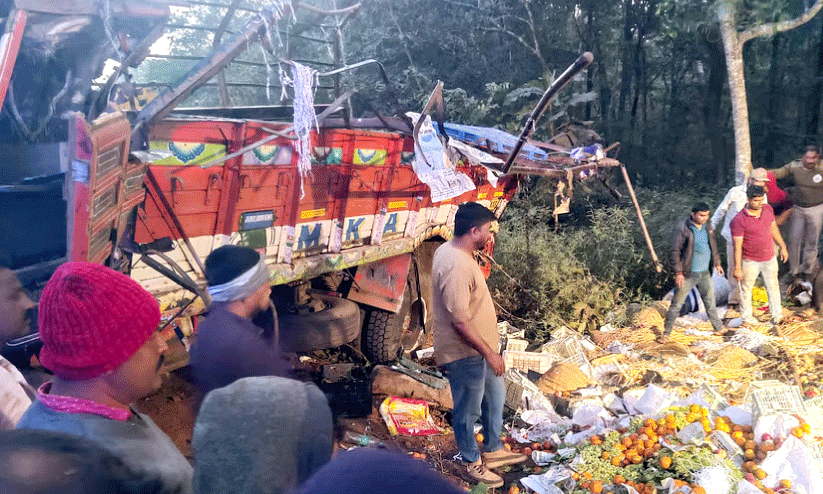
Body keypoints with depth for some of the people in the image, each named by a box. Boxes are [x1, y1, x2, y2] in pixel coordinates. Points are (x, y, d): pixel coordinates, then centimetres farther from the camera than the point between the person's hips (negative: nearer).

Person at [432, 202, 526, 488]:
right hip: (465, 353, -10)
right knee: (468, 410, 11)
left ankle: (493, 451, 44)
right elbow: (460, 322, -30)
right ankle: (472, 463, 32)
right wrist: (489, 353, -21)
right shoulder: (456, 265, -31)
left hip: (479, 346, 10)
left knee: (494, 397, 25)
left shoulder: (451, 250, 2)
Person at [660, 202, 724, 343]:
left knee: (710, 301, 21)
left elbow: (713, 246, 20)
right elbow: (675, 252, -14)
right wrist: (678, 273, -17)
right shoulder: (682, 229, -16)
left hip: (705, 273, 6)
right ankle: (666, 333, 9)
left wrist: (717, 263, 20)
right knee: (677, 304, 0)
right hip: (688, 274, -6)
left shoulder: (707, 227, 5)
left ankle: (718, 327, 38)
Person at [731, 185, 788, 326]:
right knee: (746, 289, 11)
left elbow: (773, 228, 12)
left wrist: (782, 247, 17)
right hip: (750, 261, -5)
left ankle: (777, 315, 35)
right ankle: (746, 316, 31)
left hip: (770, 258, 5)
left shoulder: (768, 209, -5)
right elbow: (737, 246, -19)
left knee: (773, 286, 18)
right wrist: (737, 268, -17)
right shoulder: (739, 220, -23)